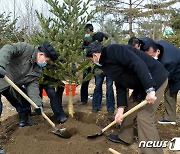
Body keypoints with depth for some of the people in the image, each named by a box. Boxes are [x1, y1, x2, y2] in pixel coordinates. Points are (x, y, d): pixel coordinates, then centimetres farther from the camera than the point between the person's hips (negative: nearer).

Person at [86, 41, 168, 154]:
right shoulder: (106, 64, 12)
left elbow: (138, 63, -29)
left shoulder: (113, 50, -19)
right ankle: (125, 137, 36)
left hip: (154, 79, -10)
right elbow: (120, 85, 10)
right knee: (128, 109, 18)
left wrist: (149, 89, -33)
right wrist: (121, 108, 1)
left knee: (144, 116, -10)